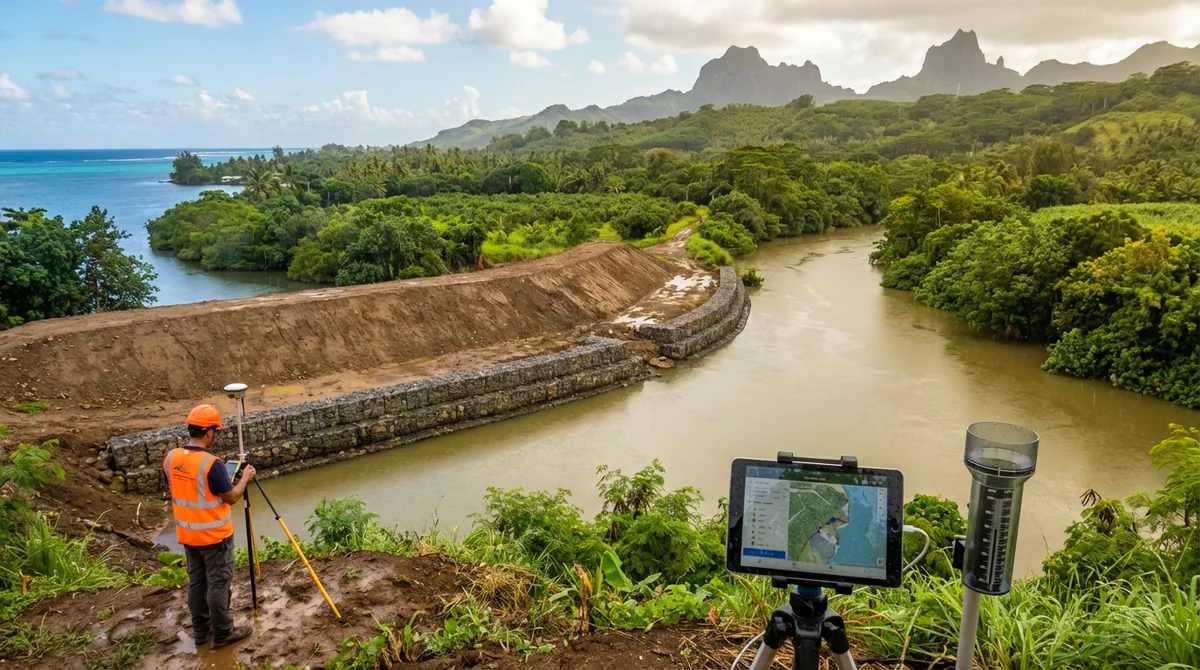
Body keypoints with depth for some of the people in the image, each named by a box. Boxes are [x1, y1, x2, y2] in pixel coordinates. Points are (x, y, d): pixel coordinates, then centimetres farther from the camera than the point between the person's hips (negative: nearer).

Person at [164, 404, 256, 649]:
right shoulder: (211, 463, -26)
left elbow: (175, 492, 11)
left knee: (196, 581, 18)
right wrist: (245, 478, 0)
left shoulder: (171, 458, -3)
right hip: (214, 535, -7)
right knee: (218, 583, 6)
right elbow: (231, 497, -16)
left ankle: (200, 630, 29)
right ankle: (223, 633, 16)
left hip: (187, 534, 7)